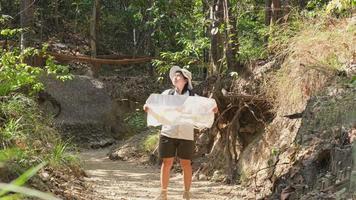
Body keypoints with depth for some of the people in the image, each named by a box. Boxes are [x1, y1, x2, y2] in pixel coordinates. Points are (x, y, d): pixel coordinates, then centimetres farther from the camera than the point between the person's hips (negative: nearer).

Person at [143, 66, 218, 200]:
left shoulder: (193, 96, 5)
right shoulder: (167, 94, 7)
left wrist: (212, 110, -19)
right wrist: (148, 107, -16)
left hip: (186, 135, -1)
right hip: (168, 133, 1)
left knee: (186, 164, 2)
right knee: (167, 163, 1)